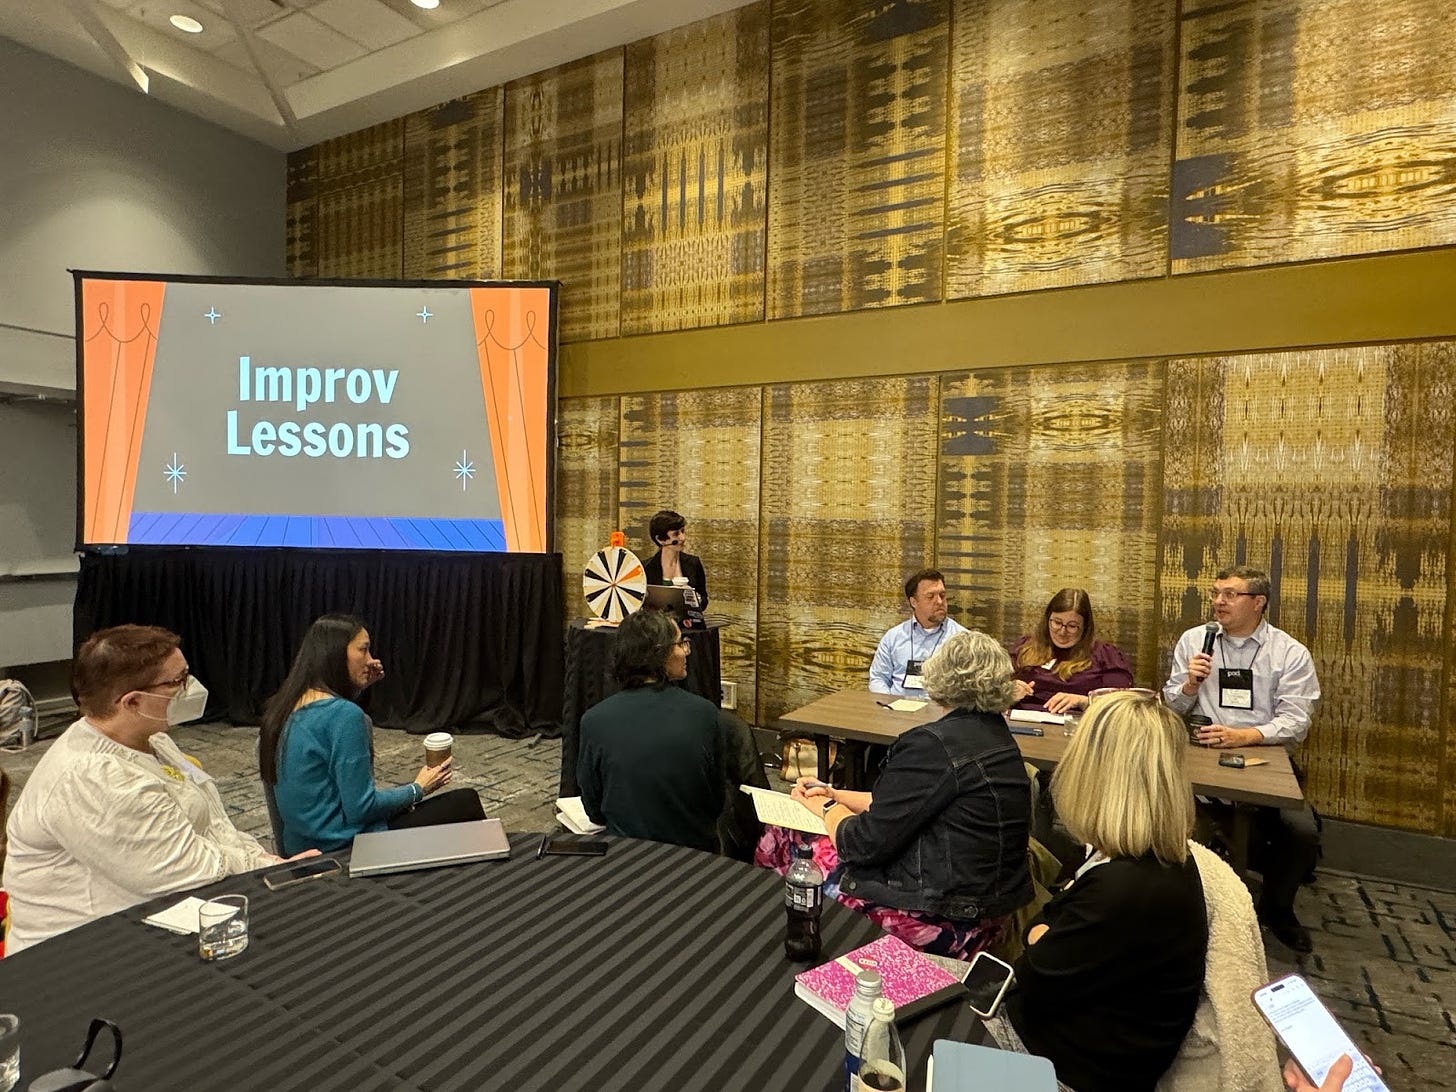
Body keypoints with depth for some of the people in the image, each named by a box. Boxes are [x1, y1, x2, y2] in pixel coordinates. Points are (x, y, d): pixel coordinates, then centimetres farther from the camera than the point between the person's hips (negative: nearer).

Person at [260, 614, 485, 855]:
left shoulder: (288, 705, 2)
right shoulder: (344, 715, -24)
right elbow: (361, 808, -22)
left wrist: (354, 689, 13)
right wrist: (418, 789, -7)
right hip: (344, 850, -9)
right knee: (466, 802, 3)